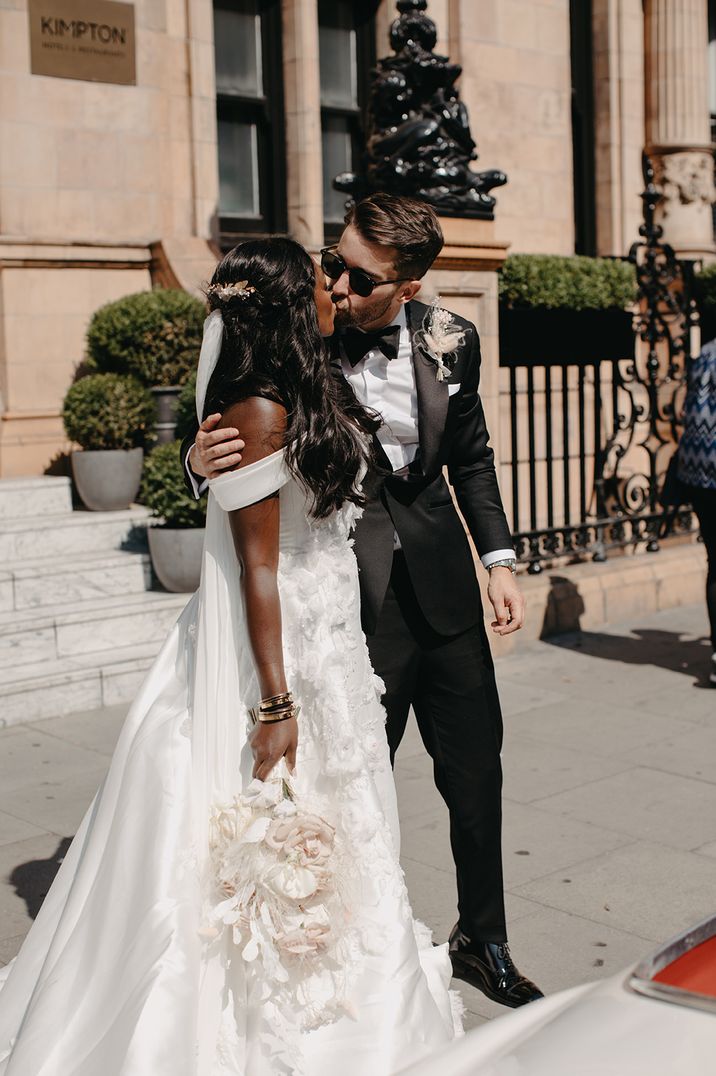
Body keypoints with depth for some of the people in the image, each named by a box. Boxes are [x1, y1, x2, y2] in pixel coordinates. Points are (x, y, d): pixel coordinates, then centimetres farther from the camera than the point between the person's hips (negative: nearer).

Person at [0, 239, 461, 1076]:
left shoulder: (308, 395, 8)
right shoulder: (258, 411, -19)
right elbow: (258, 567, -22)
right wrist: (274, 706, -22)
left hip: (325, 644, 10)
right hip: (274, 653, -10)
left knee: (325, 837, 18)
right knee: (269, 851, 3)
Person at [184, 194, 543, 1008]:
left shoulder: (451, 341, -1)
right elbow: (221, 443, -5)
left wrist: (498, 558, 4)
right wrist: (201, 460, -29)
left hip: (444, 589, 4)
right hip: (351, 603, -4)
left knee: (475, 773, 14)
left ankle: (482, 940, 37)